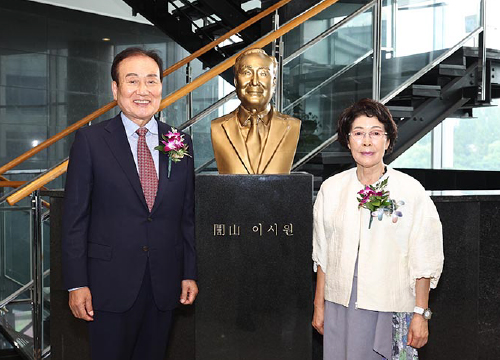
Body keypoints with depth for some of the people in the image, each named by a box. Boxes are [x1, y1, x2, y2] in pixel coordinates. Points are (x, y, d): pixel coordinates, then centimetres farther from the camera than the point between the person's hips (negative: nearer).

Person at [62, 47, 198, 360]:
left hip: (165, 285, 3)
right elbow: (75, 217, -4)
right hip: (111, 285, -3)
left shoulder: (181, 143, 7)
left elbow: (188, 215, 10)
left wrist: (190, 274, 7)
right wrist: (77, 284, -8)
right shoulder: (91, 140, -3)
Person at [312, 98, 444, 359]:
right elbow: (322, 255, 9)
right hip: (340, 307, 3)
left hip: (392, 310, -2)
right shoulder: (331, 189, 4)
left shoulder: (411, 191, -5)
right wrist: (319, 305, 10)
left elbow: (424, 261, -4)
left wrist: (421, 314, -6)